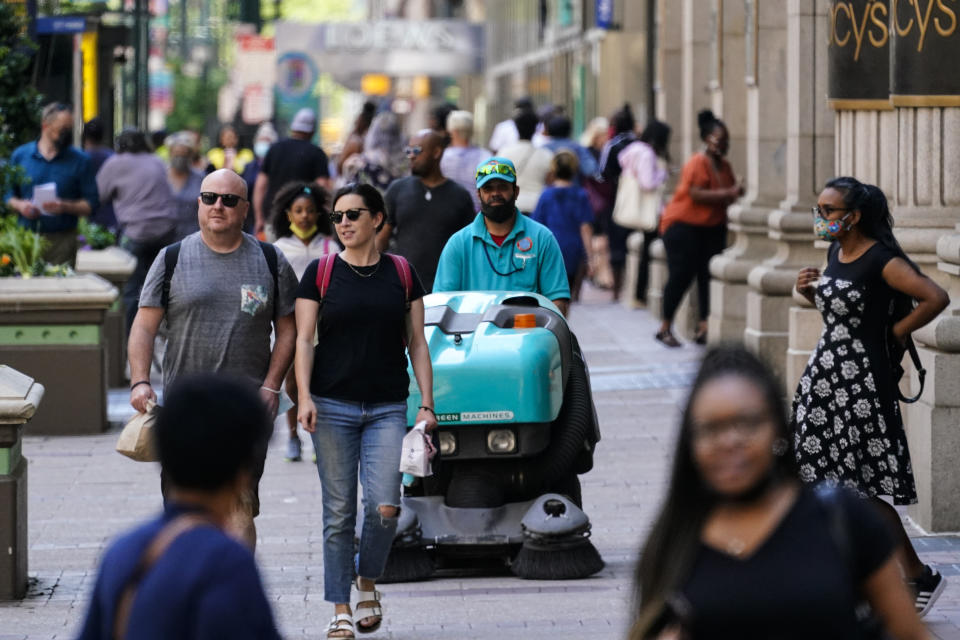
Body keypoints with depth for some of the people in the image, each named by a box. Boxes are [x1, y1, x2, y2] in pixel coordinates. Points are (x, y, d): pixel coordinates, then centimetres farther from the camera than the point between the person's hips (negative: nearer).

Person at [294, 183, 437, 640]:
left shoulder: (401, 274, 7)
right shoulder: (321, 273, 3)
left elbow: (417, 343, 8)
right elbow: (303, 339, 0)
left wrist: (427, 405, 1)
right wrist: (304, 397, -13)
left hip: (388, 409, 1)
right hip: (333, 407, -1)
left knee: (385, 506, -12)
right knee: (339, 512, 0)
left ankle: (368, 583, 14)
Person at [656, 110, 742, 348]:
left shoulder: (724, 166, 10)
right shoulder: (697, 164, -15)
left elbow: (726, 197, 20)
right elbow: (697, 194, -24)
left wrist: (735, 193, -3)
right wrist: (728, 194, -23)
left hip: (713, 227, 7)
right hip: (684, 225, -7)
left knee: (709, 275, -1)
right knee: (681, 275, -6)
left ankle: (704, 328, 0)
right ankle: (665, 328, 4)